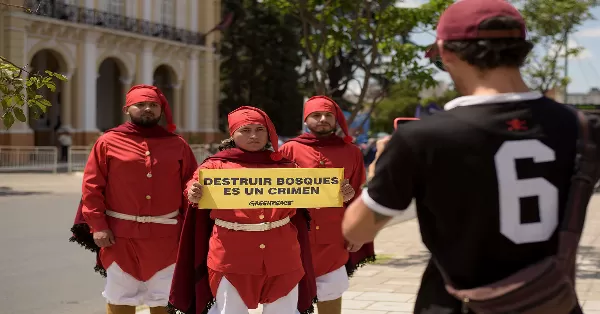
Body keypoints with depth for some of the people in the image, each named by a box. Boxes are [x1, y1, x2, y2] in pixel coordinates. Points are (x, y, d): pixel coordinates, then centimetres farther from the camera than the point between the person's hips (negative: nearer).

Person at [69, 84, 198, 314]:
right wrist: (98, 226, -8)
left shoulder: (177, 144, 8)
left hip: (165, 236, 2)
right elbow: (92, 186, 0)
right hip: (120, 235, -1)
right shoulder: (108, 142, 1)